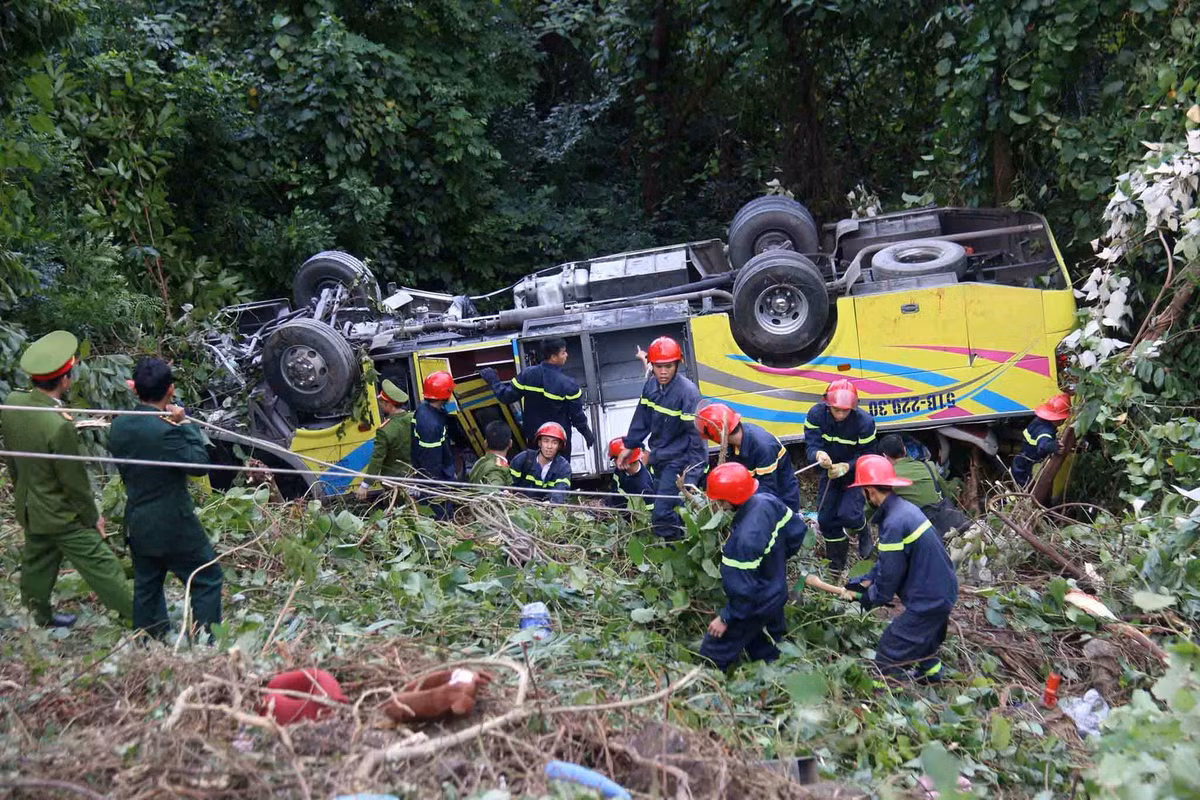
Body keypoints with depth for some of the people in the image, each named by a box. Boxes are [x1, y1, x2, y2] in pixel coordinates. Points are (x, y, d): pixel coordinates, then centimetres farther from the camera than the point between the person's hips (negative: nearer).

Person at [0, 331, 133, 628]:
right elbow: (74, 480, -21)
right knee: (101, 566, 3)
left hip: (28, 508, 8)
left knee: (37, 564, 24)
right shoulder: (59, 425, -33)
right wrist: (92, 517, -6)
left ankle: (39, 616, 43)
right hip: (60, 515, -8)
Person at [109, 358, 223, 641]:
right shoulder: (166, 431, -27)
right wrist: (185, 424, -15)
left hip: (137, 525, 7)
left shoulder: (118, 426, -4)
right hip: (173, 526, -7)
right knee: (207, 580, 9)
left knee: (146, 586, 18)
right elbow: (200, 464, -19)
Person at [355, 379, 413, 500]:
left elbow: (377, 459, -22)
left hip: (393, 478, -5)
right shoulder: (414, 419, -9)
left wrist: (365, 485, -15)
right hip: (413, 475, 5)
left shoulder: (384, 431, -25)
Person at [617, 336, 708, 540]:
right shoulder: (651, 386, 0)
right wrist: (629, 446, 16)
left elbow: (696, 431, -22)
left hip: (679, 460, -7)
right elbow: (642, 418, 12)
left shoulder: (688, 391, -22)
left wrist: (694, 466, -24)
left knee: (662, 516, -14)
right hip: (660, 458, 8)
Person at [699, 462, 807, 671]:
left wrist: (726, 618, -15)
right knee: (769, 656, 26)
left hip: (753, 607, -9)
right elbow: (797, 529, 2)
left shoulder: (746, 538, -38)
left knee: (711, 659, 7)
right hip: (774, 597, 9)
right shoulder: (767, 501, -15)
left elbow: (745, 589, -29)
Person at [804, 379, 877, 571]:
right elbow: (811, 445, -25)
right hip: (829, 471, 3)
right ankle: (837, 560, 26)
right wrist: (818, 455, -50)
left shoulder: (865, 422, -27)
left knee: (847, 515, -19)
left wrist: (846, 466, -37)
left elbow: (866, 455, -19)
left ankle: (863, 531, 20)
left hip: (855, 473, -3)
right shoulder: (816, 414, -22)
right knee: (825, 518, 1)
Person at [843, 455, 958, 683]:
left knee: (886, 663, -2)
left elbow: (889, 576, -18)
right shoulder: (904, 508, 4)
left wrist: (869, 597, -1)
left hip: (927, 602, -10)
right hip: (942, 592, 10)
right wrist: (866, 580, 11)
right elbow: (889, 560, 14)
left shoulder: (894, 523, -27)